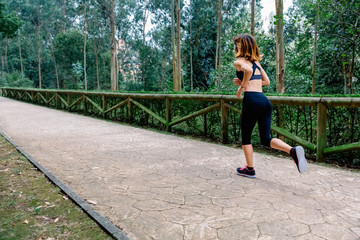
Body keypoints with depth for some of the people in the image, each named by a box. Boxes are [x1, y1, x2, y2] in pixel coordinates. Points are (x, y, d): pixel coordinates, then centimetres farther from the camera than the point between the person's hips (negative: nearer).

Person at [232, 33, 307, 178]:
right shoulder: (256, 61, 21)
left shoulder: (239, 61, -1)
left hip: (251, 100, -7)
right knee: (266, 139, 10)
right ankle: (293, 150, -13)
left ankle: (250, 169, 20)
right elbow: (266, 81, 23)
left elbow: (248, 70, -23)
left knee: (246, 137, 11)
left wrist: (242, 87, -10)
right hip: (265, 100, 7)